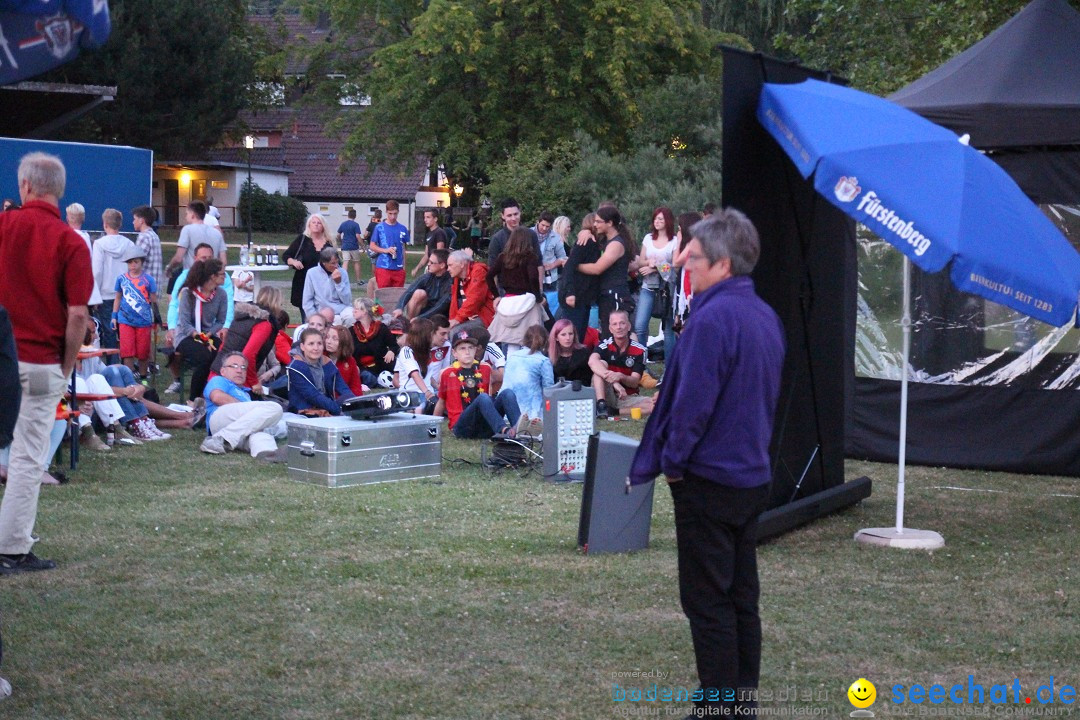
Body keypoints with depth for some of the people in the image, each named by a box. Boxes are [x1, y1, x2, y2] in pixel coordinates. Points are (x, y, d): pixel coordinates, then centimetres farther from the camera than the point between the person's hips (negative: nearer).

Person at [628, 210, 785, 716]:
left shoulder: (713, 317, -20)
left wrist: (672, 460, -9)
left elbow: (693, 401, -21)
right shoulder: (765, 315, 8)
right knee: (742, 597, 15)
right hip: (752, 478, 9)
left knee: (708, 602, 0)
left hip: (709, 482, -9)